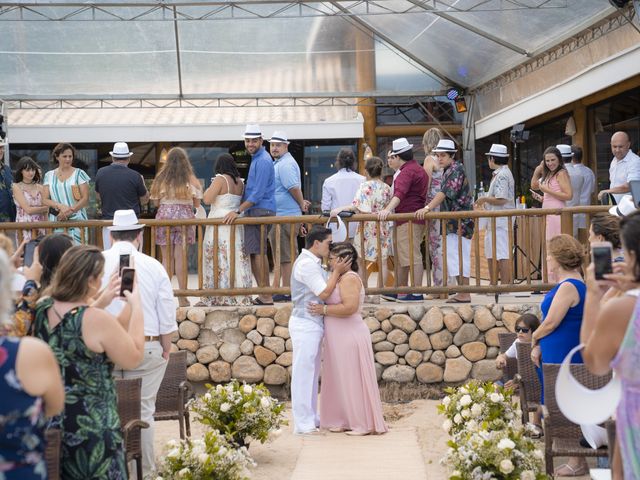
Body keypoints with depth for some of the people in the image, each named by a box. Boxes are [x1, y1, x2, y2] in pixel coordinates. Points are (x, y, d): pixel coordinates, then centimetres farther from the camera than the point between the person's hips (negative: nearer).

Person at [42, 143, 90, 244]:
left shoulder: (79, 174, 5)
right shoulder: (49, 175, 12)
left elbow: (85, 198, -1)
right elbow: (45, 200, 6)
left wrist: (69, 211, -13)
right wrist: (60, 206, -12)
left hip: (76, 220, -2)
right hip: (56, 221, 2)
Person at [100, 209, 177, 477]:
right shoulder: (153, 267, -2)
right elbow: (167, 317, -1)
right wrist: (166, 350, 11)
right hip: (146, 347, 0)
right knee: (143, 413, 9)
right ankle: (144, 471, 15)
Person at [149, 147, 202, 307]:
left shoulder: (161, 179, 3)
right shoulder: (190, 179, -1)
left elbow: (156, 202, 7)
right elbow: (197, 203, 1)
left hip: (164, 216, 1)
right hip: (184, 217, -1)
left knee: (167, 258, 8)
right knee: (181, 257, 0)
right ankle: (182, 298, 2)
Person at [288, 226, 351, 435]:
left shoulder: (313, 264, 18)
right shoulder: (306, 264, -15)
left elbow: (326, 287, 12)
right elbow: (324, 293, -17)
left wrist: (337, 272, 0)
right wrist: (337, 271, -8)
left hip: (312, 325, 11)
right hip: (305, 324, -11)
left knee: (312, 372, 14)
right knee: (303, 372, -7)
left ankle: (311, 419, 22)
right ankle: (303, 423, -4)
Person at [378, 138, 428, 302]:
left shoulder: (407, 172, -13)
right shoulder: (419, 170, 22)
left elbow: (400, 193, -31)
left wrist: (388, 209, -43)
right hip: (417, 218, 11)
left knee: (412, 256, -10)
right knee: (402, 257, 15)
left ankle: (416, 293, -11)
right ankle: (401, 292, 20)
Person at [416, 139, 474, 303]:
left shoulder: (456, 169, -12)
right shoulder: (448, 171, 17)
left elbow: (445, 193, -24)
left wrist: (427, 208, -31)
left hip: (460, 221, -10)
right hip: (453, 222, 10)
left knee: (459, 256, -9)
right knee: (454, 257, 12)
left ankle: (464, 295, -7)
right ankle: (462, 292, 17)